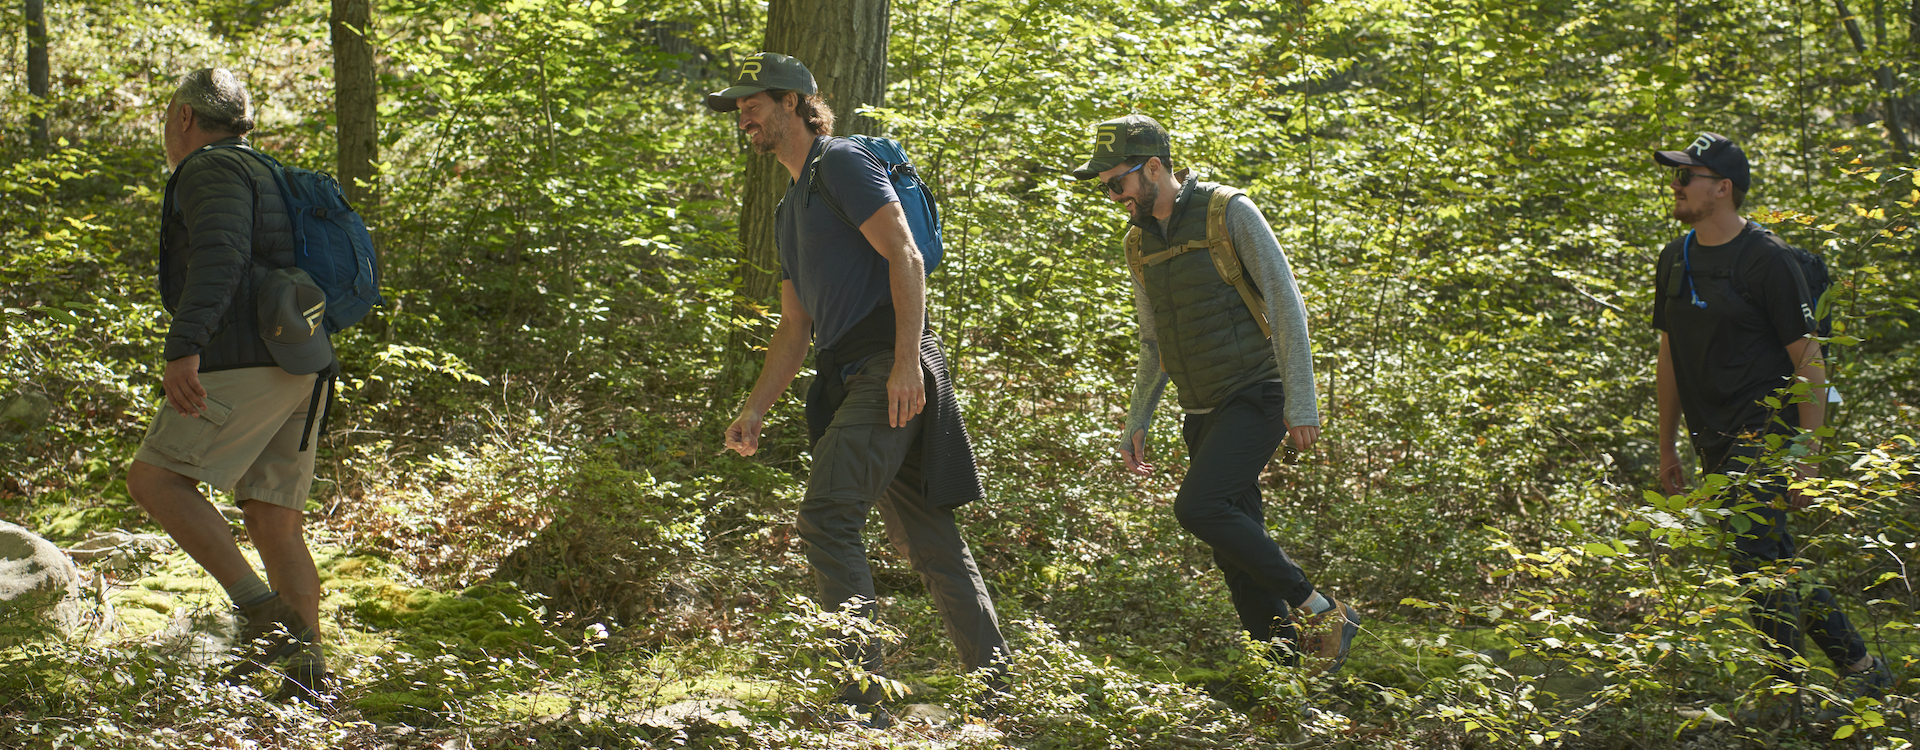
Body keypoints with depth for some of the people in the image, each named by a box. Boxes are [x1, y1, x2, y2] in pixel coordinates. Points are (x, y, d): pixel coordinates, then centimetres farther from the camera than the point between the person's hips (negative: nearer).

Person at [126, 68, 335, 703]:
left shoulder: (210, 170, -4)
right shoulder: (265, 182, 26)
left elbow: (220, 257, -22)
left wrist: (184, 349, -32)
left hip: (247, 363, -9)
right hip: (294, 370, 9)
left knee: (153, 479, -7)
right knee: (275, 525, 5)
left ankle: (263, 609, -17)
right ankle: (308, 673, -2)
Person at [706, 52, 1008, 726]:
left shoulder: (841, 164, -2)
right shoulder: (789, 212, 26)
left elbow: (905, 258, -13)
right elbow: (795, 326, 26)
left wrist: (906, 362, -23)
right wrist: (754, 412, 18)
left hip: (890, 368, -10)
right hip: (850, 380, 10)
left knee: (826, 517, -18)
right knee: (927, 541, 10)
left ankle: (863, 695, -18)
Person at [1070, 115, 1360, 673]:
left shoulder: (1229, 213, -9)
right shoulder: (1138, 244, 12)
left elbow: (1286, 305, -10)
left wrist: (1301, 401, -16)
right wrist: (1135, 425, 13)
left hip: (1255, 395, -7)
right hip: (1203, 411, 7)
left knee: (1198, 506, -23)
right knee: (1238, 546, 2)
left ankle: (1319, 610, -12)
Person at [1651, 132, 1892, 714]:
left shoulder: (1768, 260, -10)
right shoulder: (1675, 259, 11)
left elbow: (1808, 360, -11)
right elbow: (1669, 356, 18)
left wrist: (1806, 452, -16)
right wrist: (1667, 447, 18)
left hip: (1766, 436, -8)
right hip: (1716, 444, 8)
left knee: (1756, 561, -15)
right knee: (1774, 563, 12)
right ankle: (1860, 668, 24)